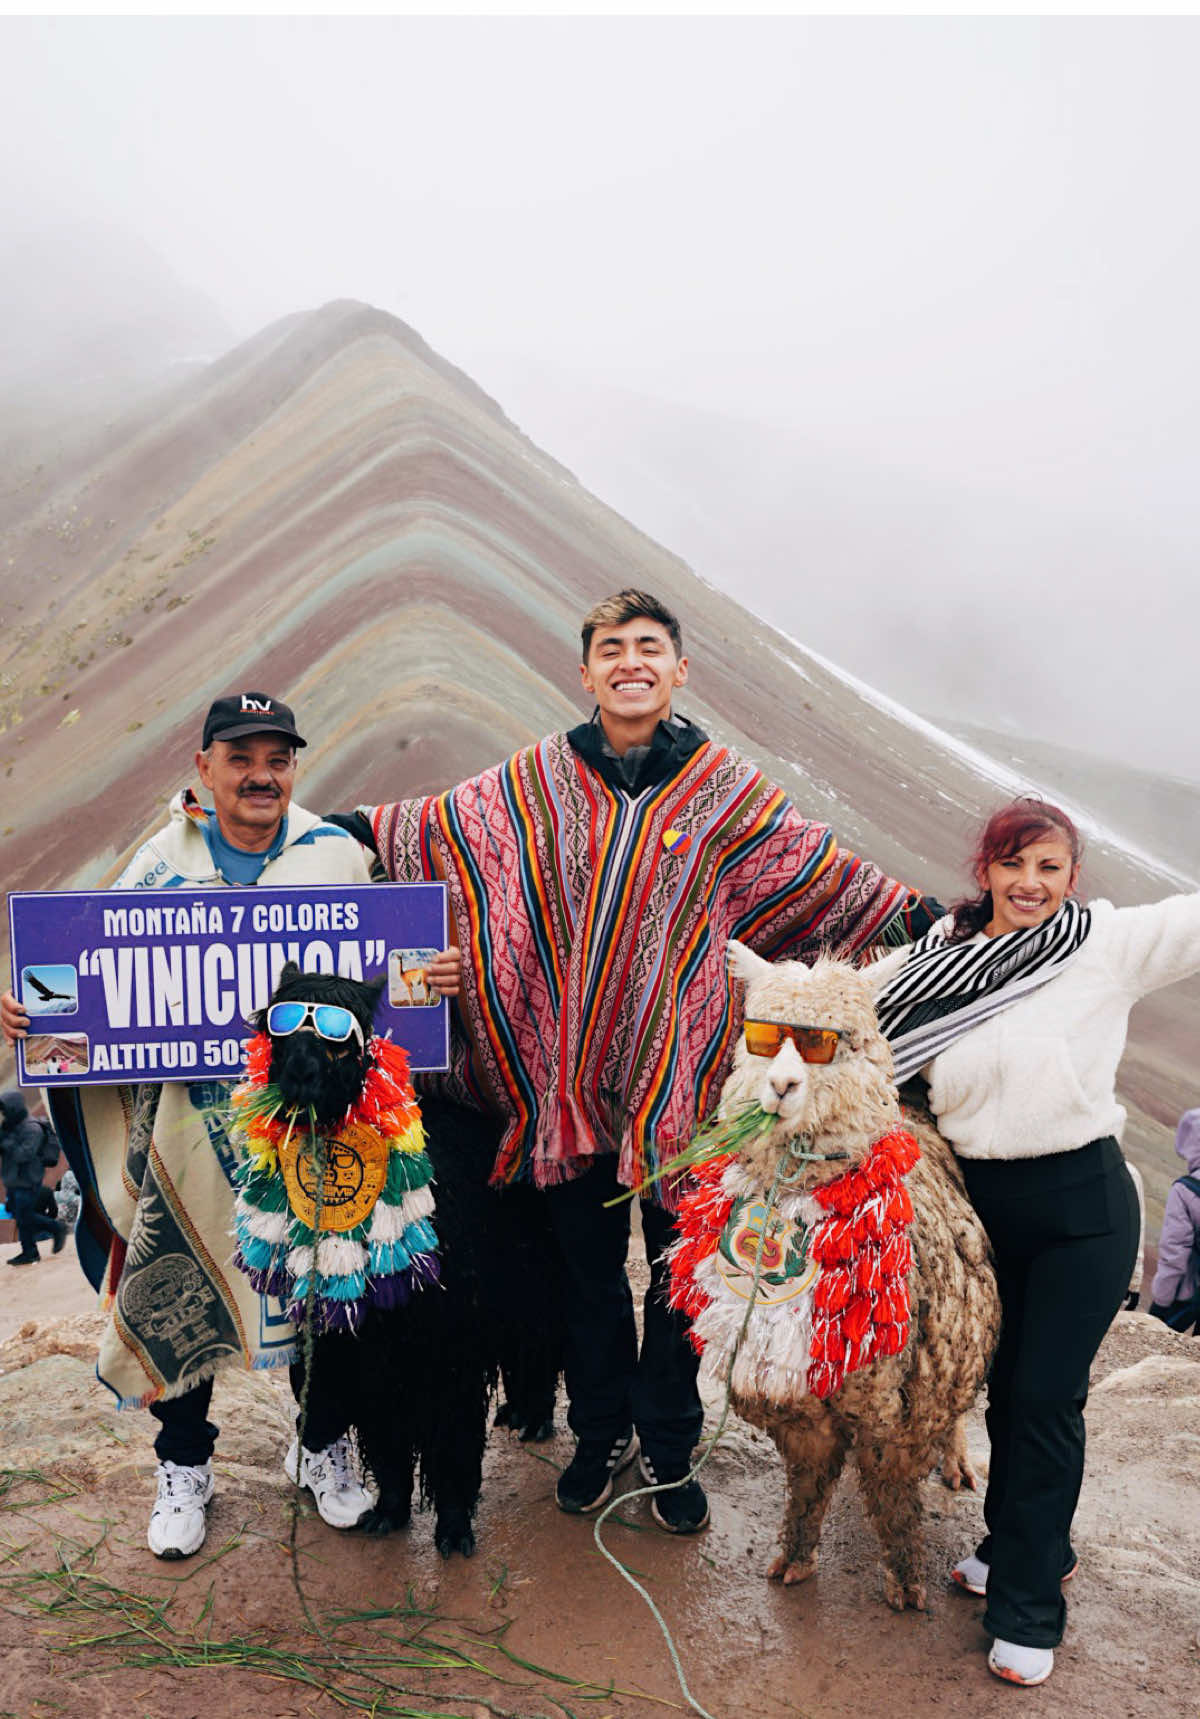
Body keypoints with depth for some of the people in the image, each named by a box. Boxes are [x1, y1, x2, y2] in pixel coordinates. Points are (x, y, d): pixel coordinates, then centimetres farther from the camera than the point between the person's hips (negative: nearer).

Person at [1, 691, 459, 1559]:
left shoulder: (337, 855, 1)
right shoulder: (163, 860, 2)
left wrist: (437, 973, -19)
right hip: (193, 1120, 0)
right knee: (177, 1291, 7)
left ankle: (325, 1447, 35)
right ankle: (185, 1468, 32)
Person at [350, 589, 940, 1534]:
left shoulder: (723, 783, 0)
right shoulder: (538, 779, 2)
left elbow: (822, 873, 4)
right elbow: (437, 826, 13)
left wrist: (928, 917, 2)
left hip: (679, 1075, -1)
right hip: (570, 1075, 1)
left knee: (679, 1273, 11)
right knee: (587, 1270, 14)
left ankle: (670, 1451, 32)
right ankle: (601, 1433, 37)